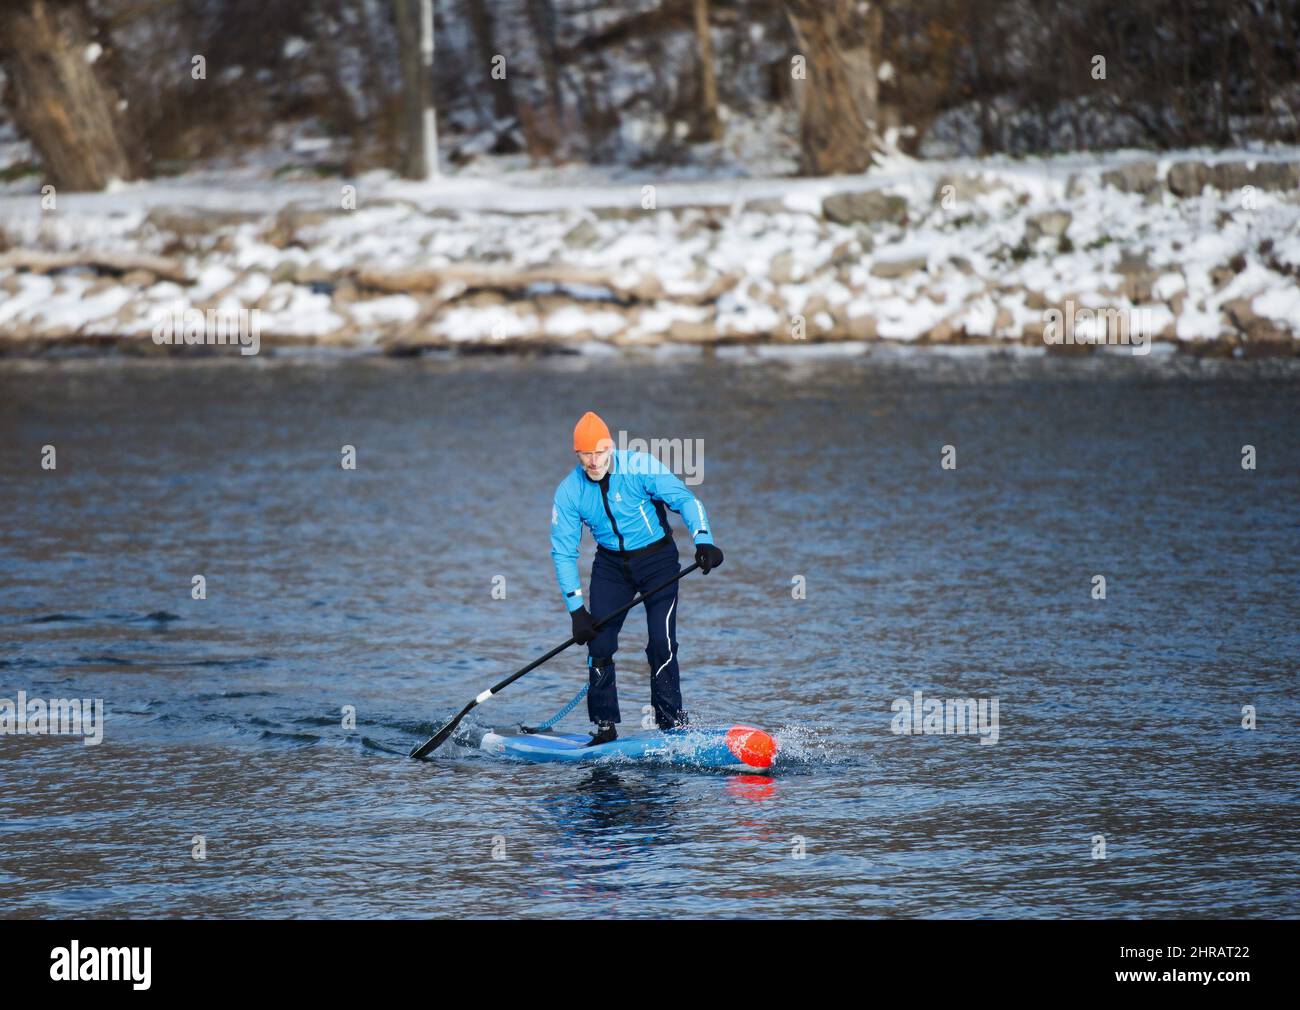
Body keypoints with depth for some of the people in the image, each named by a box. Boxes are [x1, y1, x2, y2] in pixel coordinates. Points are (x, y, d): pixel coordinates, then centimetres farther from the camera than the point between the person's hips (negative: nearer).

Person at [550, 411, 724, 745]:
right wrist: (576, 610, -12)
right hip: (610, 564, 3)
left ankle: (673, 726, -6)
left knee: (662, 644, -13)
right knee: (599, 645, -5)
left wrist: (703, 541, -34)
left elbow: (685, 500, -17)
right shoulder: (569, 492, -11)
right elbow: (563, 552, -6)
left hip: (657, 558, -3)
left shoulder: (639, 467, -20)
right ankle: (605, 727, 5)